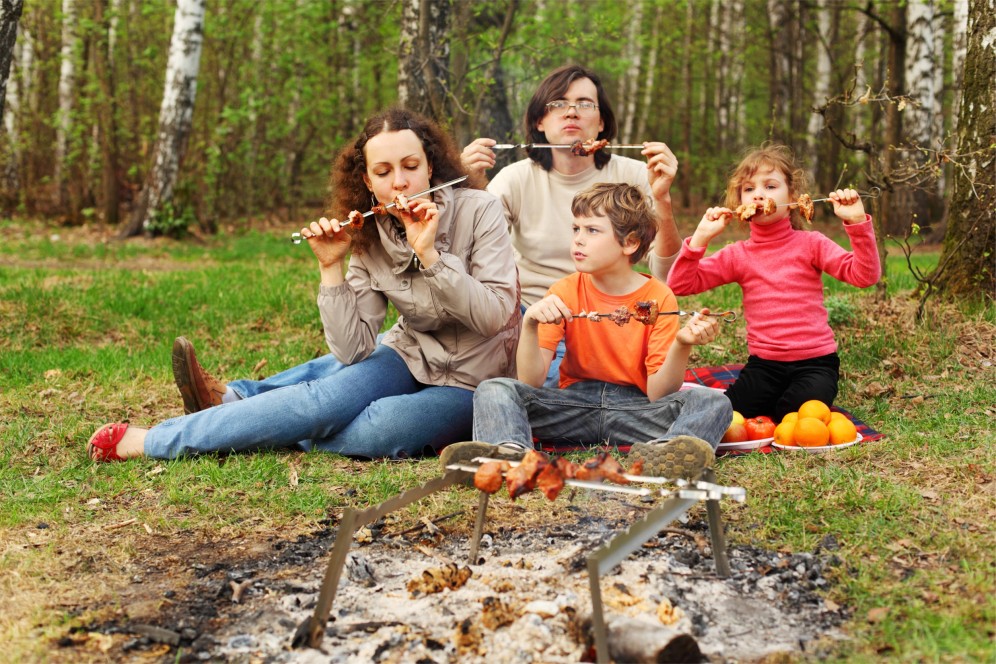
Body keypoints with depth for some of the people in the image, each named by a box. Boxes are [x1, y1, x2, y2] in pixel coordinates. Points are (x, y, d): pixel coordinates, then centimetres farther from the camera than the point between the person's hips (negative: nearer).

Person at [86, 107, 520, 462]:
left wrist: (429, 254, -31)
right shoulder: (370, 239, -6)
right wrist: (332, 268, -22)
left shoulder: (478, 212, -17)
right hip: (412, 357, 4)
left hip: (469, 382, -4)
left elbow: (498, 316, -24)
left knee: (369, 432, -27)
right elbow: (352, 349, -12)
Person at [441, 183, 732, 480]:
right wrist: (530, 324, -25)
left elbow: (658, 394, -12)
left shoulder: (659, 297, -5)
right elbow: (531, 382, -9)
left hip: (634, 410, -1)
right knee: (493, 389, -21)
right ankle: (511, 451, -51)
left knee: (714, 402, -27)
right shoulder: (565, 292, 0)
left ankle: (657, 454, -57)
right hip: (575, 404, 1)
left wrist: (682, 345, -29)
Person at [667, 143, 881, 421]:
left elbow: (864, 275, -12)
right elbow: (680, 284, -4)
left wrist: (857, 222, -22)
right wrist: (700, 238, -14)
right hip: (764, 364, 2)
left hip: (814, 362, -2)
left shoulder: (811, 244, 0)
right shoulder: (737, 255, 4)